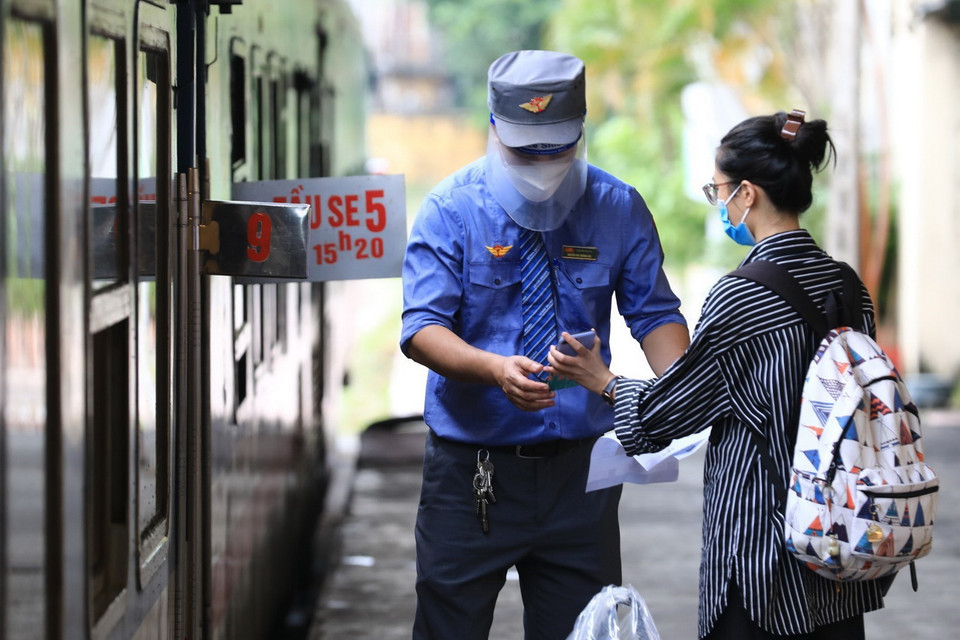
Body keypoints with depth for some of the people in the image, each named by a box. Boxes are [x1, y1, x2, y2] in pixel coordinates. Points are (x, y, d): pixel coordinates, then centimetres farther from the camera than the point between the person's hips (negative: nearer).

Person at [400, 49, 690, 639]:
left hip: (581, 466, 2)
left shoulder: (619, 208, 2)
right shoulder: (453, 210, -6)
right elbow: (422, 329, -13)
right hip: (472, 470, -2)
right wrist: (494, 369, -33)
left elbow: (655, 313, 6)